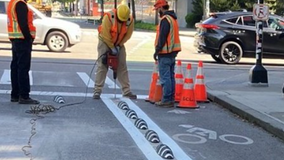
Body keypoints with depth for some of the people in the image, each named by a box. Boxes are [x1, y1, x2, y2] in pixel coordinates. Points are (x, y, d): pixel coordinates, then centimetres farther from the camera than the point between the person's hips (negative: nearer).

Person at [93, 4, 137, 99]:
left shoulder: (130, 20, -15)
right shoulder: (109, 17, -27)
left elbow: (127, 35, -8)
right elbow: (105, 34, -25)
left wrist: (118, 46, -13)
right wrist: (112, 48, -20)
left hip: (119, 44, 4)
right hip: (105, 42, -4)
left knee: (122, 67, 4)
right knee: (102, 66, -9)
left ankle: (126, 91, 8)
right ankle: (97, 91, -8)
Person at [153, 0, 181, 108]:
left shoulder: (165, 19, -14)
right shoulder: (173, 18, 17)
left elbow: (162, 37, -19)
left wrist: (157, 50, -14)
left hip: (165, 53, -10)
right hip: (172, 52, 10)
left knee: (165, 77, -8)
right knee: (170, 77, 12)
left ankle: (166, 100, -8)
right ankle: (171, 99, 16)